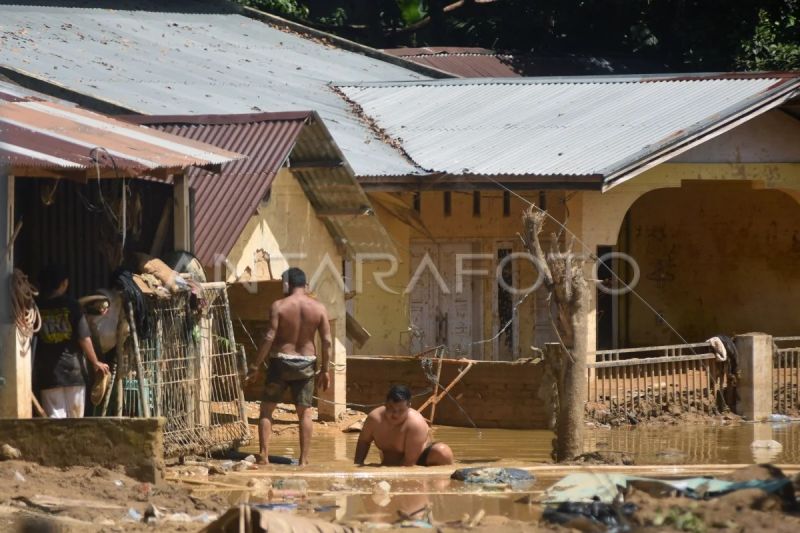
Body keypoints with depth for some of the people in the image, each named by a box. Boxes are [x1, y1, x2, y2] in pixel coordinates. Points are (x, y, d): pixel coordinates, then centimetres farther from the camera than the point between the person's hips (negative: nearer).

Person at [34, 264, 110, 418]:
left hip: (48, 373, 1)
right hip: (73, 370, -1)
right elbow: (84, 338, -5)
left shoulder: (37, 307, 0)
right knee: (75, 421, 10)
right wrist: (95, 362, 6)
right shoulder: (71, 306, -4)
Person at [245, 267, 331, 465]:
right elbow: (327, 341, -2)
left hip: (281, 362, -2)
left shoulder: (279, 306, -10)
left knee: (267, 410, 8)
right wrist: (325, 369, 7)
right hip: (306, 364, 2)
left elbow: (269, 338, -15)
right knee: (304, 412, 9)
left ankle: (264, 455, -1)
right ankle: (304, 459, 7)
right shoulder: (318, 308, -2)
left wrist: (255, 366, -9)